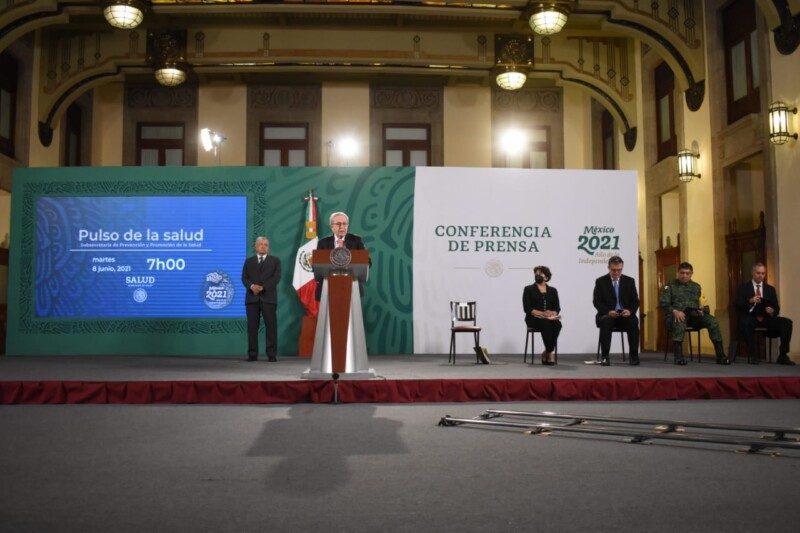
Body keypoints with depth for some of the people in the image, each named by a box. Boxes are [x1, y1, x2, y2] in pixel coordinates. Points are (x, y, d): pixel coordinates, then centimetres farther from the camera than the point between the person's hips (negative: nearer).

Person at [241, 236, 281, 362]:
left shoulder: (275, 261, 11)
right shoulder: (248, 261, 17)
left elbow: (276, 277, -2)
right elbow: (244, 278, 7)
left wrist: (262, 287, -13)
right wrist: (251, 286, -14)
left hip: (268, 297, -2)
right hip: (252, 297, 2)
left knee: (271, 326, -4)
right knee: (252, 327, 1)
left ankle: (272, 354, -1)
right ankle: (252, 354, 5)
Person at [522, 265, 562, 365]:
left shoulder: (552, 290, 18)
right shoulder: (529, 289, 8)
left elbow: (557, 308, 9)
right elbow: (527, 308, -3)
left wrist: (552, 313, -14)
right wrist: (542, 313, -17)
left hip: (550, 319, 3)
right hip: (534, 319, -3)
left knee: (557, 324, -32)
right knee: (546, 324, -36)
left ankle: (547, 352, -21)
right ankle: (550, 352, -23)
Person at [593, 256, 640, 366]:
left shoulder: (629, 281, 11)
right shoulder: (600, 281, 4)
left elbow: (635, 301, 7)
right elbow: (596, 301, -2)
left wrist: (630, 311, -15)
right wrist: (608, 312, -20)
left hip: (625, 315, 2)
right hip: (607, 315, -2)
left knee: (633, 321, -31)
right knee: (606, 321, -36)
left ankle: (634, 355, -22)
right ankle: (604, 356, -30)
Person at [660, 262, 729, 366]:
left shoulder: (696, 286, 21)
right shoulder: (670, 286, 8)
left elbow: (700, 303, 22)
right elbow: (664, 303, -3)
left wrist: (701, 309, -3)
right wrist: (675, 311, -22)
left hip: (694, 314, 4)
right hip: (677, 314, -4)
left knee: (713, 321, -24)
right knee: (679, 322, -41)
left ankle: (720, 356, -22)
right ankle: (678, 357, -40)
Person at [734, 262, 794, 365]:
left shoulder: (770, 289, 19)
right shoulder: (743, 287, 10)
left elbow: (777, 307, 13)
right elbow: (737, 305, -3)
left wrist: (773, 311, -12)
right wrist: (750, 301, -22)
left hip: (766, 318, 3)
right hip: (750, 318, -3)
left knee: (787, 322, -23)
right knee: (744, 323, -39)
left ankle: (782, 356, -18)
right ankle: (752, 355, -24)